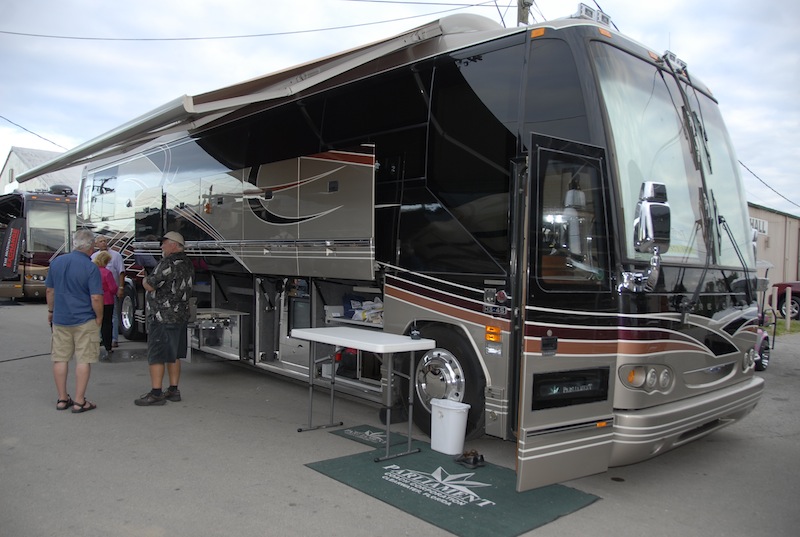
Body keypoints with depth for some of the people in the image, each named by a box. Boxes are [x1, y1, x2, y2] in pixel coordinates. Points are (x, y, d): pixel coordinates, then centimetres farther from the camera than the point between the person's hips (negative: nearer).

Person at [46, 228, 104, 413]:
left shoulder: (57, 262, 3)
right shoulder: (91, 268, -15)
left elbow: (49, 290, 12)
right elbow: (96, 297, -17)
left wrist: (51, 310, 23)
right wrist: (99, 317, -3)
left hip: (60, 320, 5)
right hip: (84, 321, -5)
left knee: (60, 359, 13)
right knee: (83, 360, 2)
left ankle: (62, 399, 20)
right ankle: (79, 401, 5)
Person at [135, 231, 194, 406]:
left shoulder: (168, 263, -17)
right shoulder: (187, 263, 12)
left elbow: (150, 286, -19)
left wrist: (144, 280, 2)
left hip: (162, 317, -9)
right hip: (181, 316, 9)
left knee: (156, 356, -2)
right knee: (173, 355, 14)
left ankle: (156, 393, 1)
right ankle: (173, 390, 20)